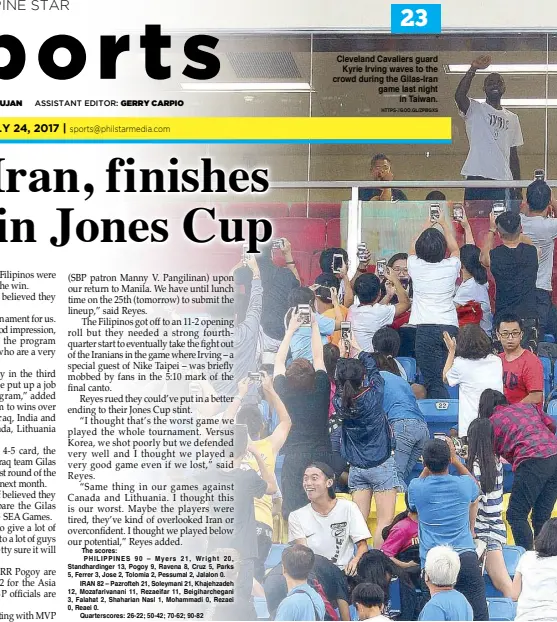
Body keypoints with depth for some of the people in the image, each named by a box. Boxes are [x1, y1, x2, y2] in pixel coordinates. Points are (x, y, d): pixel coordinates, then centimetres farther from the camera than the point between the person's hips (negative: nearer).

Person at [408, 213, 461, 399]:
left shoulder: (416, 266, 0)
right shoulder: (450, 267, 2)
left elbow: (413, 250, 25)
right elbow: (455, 248, 27)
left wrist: (427, 226, 37)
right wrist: (444, 224, 37)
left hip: (425, 329, -2)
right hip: (450, 327, 2)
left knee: (433, 382, -8)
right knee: (445, 379, 7)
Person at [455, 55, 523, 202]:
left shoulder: (512, 118, 19)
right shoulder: (475, 109, 6)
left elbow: (513, 155, 19)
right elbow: (459, 96, -17)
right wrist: (473, 69, -21)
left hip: (502, 179, 4)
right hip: (476, 176, -4)